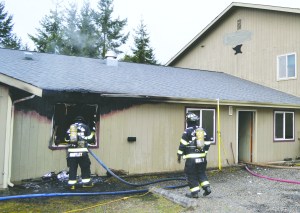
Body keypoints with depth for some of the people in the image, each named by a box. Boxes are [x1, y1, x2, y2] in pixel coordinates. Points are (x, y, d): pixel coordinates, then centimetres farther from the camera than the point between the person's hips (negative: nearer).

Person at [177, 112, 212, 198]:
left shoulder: (188, 131, -10)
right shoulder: (202, 130, 9)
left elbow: (182, 144, -12)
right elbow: (207, 143, 14)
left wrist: (179, 155, -4)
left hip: (191, 158, -6)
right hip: (202, 157, 6)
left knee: (191, 175, 4)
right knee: (201, 173, 21)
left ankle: (194, 192, 6)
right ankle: (207, 187, 11)